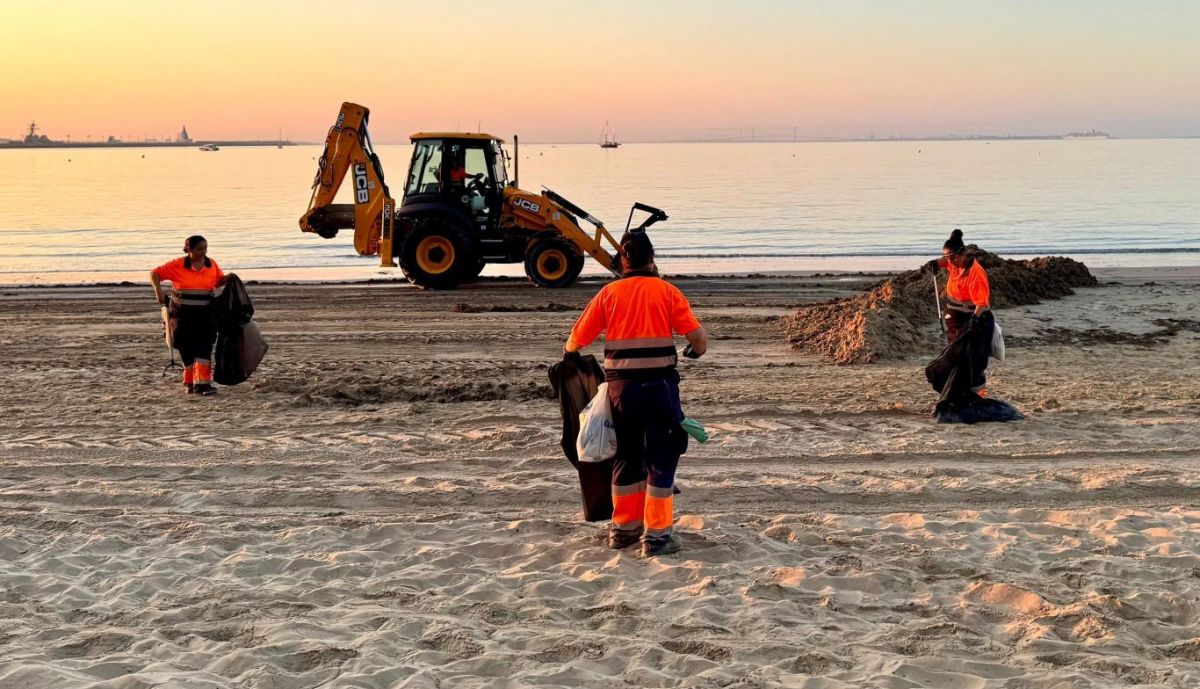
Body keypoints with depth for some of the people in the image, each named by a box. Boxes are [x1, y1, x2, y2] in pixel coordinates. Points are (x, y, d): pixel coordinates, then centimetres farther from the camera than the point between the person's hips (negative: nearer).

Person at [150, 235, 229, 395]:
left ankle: (202, 382, -16)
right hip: (183, 315, -1)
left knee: (204, 348, -11)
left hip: (205, 315, 1)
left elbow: (219, 281, 16)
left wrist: (228, 279, -5)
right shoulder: (177, 265, -7)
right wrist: (158, 292, -13)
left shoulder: (212, 265, 0)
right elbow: (154, 274, -1)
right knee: (186, 349, 8)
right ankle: (190, 382, 23)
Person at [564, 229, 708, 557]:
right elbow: (698, 338, -6)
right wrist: (695, 351, 17)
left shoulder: (609, 293, 4)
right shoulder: (667, 291, -1)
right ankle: (656, 535, 4)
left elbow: (577, 338, 5)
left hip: (620, 385, 3)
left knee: (626, 454, 17)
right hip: (659, 384, -3)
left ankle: (623, 528, 26)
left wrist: (570, 353, 27)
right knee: (661, 457, 6)